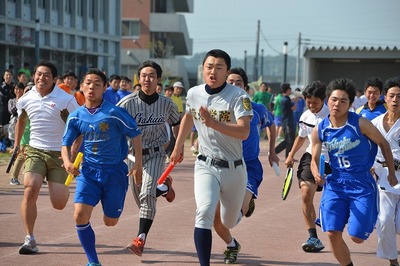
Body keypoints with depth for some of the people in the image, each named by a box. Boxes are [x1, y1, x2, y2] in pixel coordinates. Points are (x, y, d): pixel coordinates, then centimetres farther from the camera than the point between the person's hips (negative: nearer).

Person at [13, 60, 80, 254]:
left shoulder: (65, 100, -10)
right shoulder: (25, 99, 2)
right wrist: (16, 144, 25)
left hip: (59, 154, -2)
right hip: (35, 151, 2)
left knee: (59, 204, -5)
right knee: (30, 189, -22)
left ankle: (63, 189, 36)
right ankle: (29, 239, -13)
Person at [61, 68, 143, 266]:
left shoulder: (114, 112, -12)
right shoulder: (76, 117, 1)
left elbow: (135, 135, -5)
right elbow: (66, 143, 9)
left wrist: (138, 165, -8)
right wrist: (67, 161, -12)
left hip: (114, 171, -3)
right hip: (88, 171, 3)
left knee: (110, 222, 6)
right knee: (80, 215, -17)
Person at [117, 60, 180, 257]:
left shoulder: (166, 104, -4)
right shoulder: (128, 103, -12)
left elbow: (176, 124, 15)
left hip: (156, 154, -1)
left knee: (147, 195, -21)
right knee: (140, 199, 12)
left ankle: (141, 240, -20)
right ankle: (163, 187, 45)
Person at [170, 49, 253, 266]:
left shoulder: (238, 96, -15)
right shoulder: (193, 94, -1)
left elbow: (244, 132, -28)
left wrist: (213, 123, -40)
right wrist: (178, 146, 29)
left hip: (234, 168, -1)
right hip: (206, 166, 1)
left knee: (229, 222, 15)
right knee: (204, 213, -24)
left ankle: (235, 212, 53)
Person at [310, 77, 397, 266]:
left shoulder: (360, 124, -13)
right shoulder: (319, 130, -3)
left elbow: (383, 144, 0)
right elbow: (314, 160, 5)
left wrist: (391, 173, 6)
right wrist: (316, 174, -18)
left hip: (362, 184, -3)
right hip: (335, 183, 3)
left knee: (357, 237, -4)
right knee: (333, 233, -9)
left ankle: (369, 220, 33)